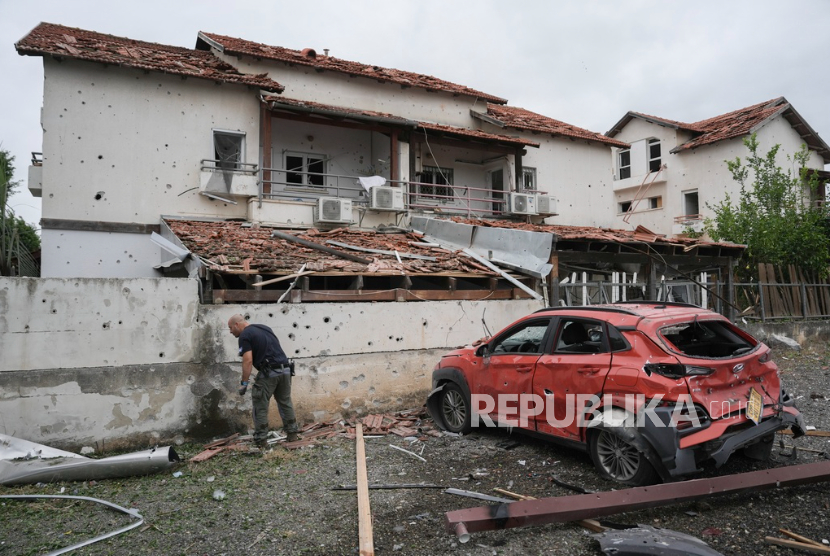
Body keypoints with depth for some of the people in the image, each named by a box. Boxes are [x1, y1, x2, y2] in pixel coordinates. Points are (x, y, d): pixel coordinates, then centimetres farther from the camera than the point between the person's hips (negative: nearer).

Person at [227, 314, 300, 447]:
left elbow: (248, 360, -14)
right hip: (285, 369, 8)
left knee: (260, 406, 6)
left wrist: (244, 383, -10)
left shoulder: (245, 336, -4)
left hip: (268, 372, -8)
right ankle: (293, 433, 25)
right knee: (285, 402, 21)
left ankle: (260, 439, 11)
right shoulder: (264, 328, 21)